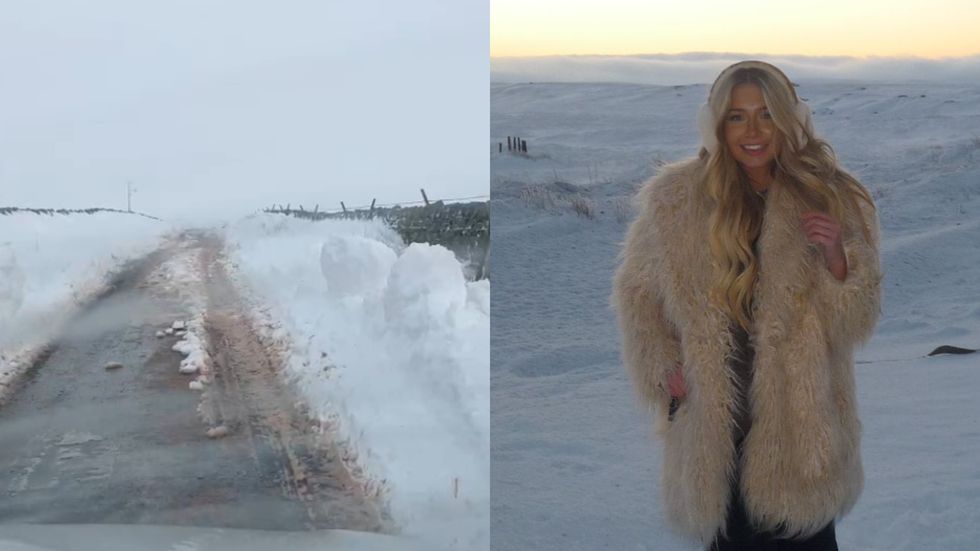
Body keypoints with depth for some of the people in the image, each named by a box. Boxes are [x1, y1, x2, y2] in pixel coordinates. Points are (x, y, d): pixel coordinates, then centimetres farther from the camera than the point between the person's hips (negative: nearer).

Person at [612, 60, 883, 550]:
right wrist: (664, 368, -1)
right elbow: (637, 290, 10)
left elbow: (858, 319, 1)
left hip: (800, 419, 0)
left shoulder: (830, 197, -1)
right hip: (714, 418, 0)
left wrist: (835, 256, -17)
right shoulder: (676, 198, -3)